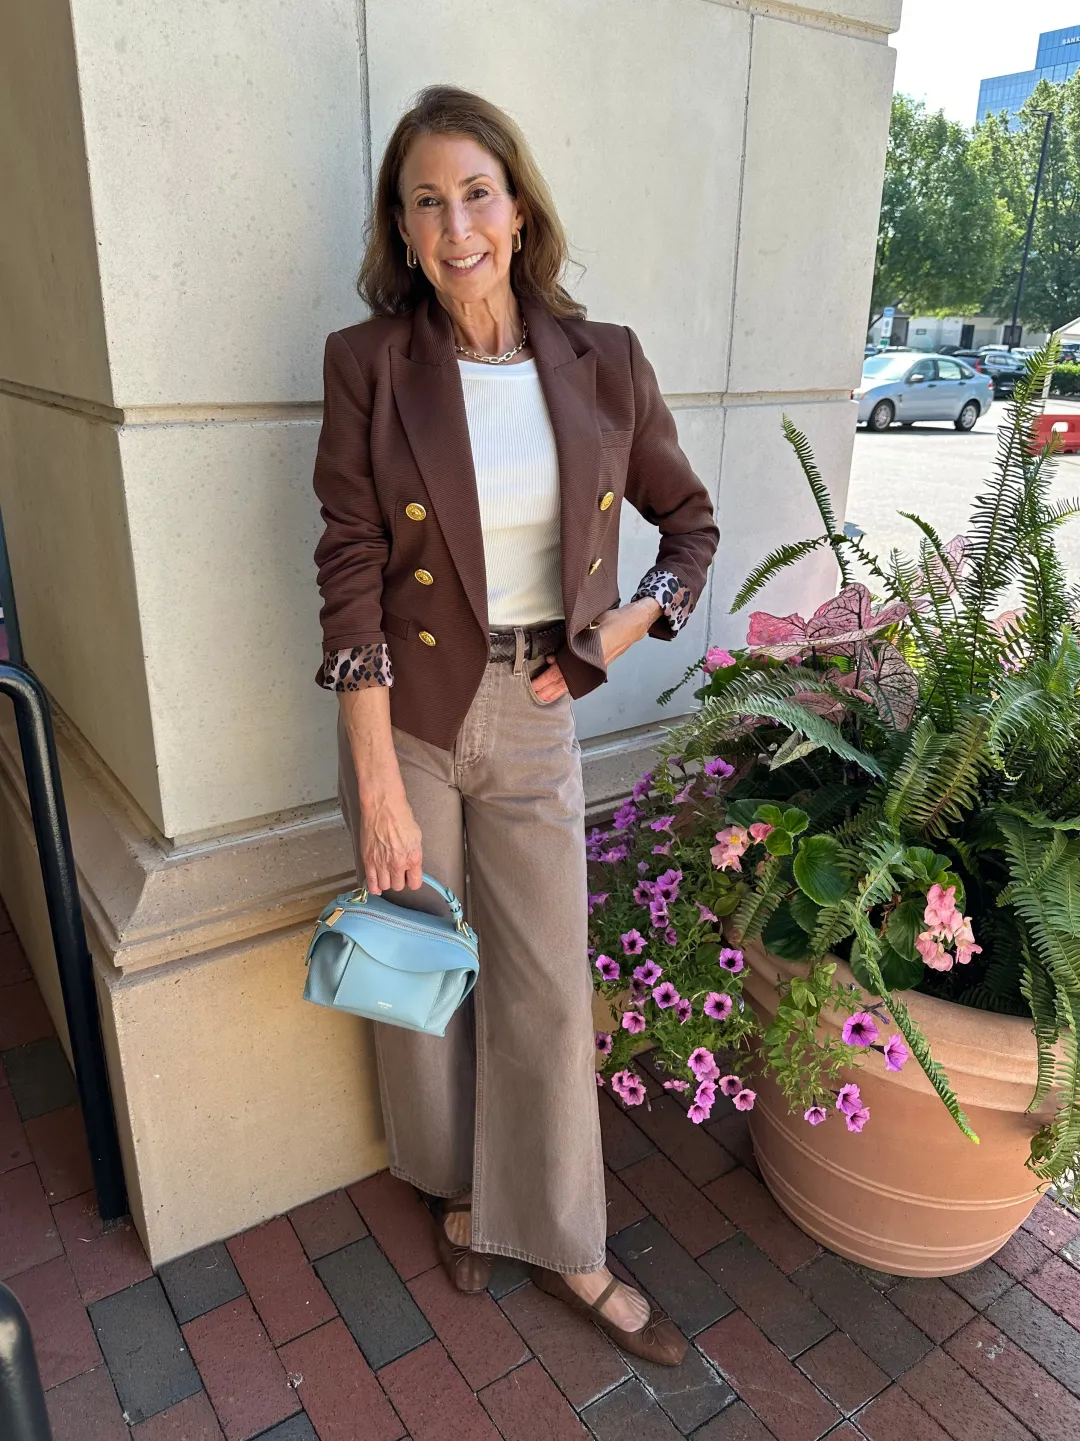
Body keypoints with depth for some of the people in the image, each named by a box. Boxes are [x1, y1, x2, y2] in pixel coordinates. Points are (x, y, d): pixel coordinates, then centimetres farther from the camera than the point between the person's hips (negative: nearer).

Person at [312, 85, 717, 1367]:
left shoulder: (603, 364, -1)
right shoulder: (368, 362, -7)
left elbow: (689, 521, 11)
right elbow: (350, 575, -11)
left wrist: (629, 625, -6)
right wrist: (379, 786, -14)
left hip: (531, 720, 2)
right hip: (406, 715, -1)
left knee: (548, 984, 9)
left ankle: (564, 1249, 31)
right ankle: (453, 1181, 43)